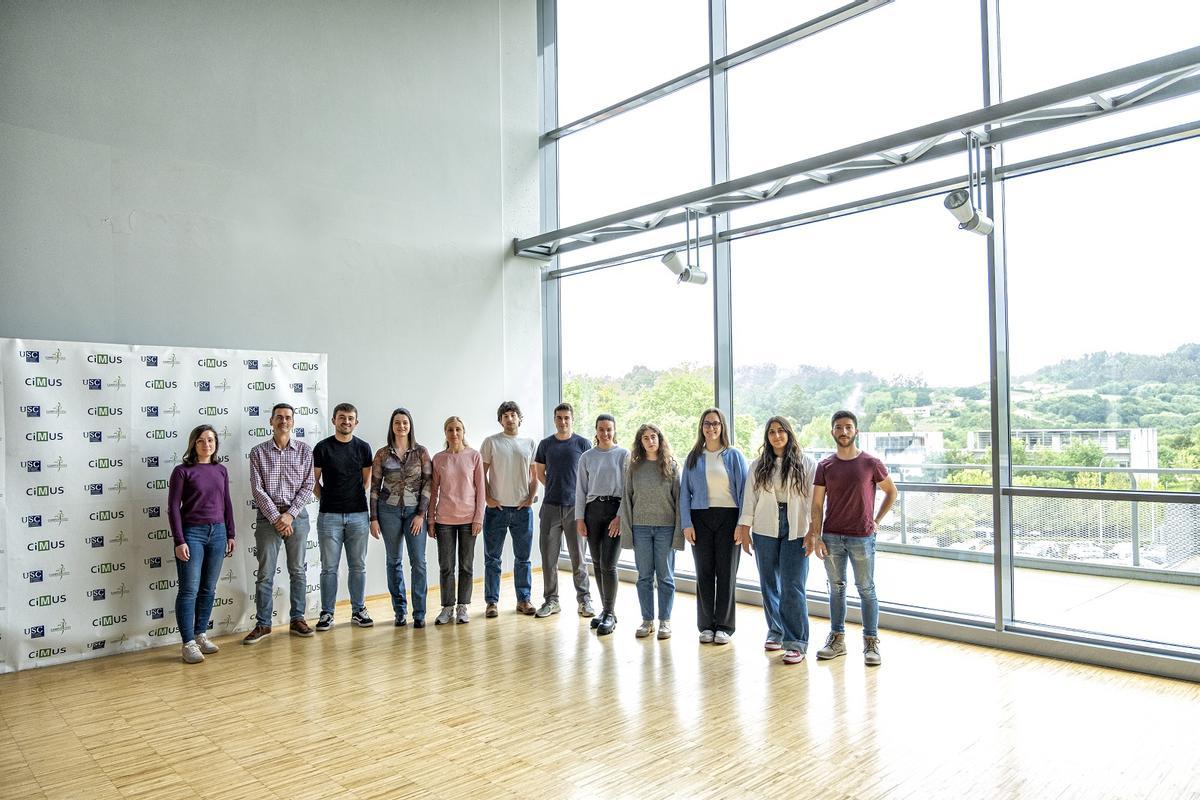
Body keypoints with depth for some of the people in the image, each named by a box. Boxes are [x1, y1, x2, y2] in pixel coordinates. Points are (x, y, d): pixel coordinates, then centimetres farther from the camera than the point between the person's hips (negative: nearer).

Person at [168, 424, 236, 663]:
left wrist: (230, 534, 12)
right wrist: (179, 541, -12)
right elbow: (173, 507, -6)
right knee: (189, 589, -3)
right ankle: (188, 643, 2)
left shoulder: (221, 470, 9)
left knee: (208, 589, 9)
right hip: (192, 533, -4)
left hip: (217, 533, 4)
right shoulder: (183, 471, -5)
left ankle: (201, 635, 20)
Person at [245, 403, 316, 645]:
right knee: (265, 573, 2)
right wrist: (276, 517, -11)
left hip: (297, 515, 1)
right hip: (268, 516, -1)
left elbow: (307, 486, 0)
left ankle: (297, 619, 17)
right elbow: (257, 489, -4)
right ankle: (263, 624, 11)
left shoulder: (304, 450, 4)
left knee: (298, 570, 7)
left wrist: (290, 514, -10)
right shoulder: (259, 452, 2)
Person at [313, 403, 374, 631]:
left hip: (358, 515, 2)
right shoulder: (322, 447, 0)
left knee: (358, 566, 7)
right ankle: (327, 613, 13)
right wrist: (327, 500, 3)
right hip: (329, 516, -2)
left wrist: (356, 499, 8)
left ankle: (358, 610, 17)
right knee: (329, 567, 3)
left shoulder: (363, 447, 6)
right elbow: (314, 481, 6)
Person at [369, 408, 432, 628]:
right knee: (394, 561, 8)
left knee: (418, 562, -5)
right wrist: (373, 518, 0)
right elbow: (374, 487, 4)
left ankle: (419, 613, 3)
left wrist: (421, 514, -8)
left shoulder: (421, 452, 0)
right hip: (389, 511, 1)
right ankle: (400, 611, 18)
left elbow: (427, 484, -1)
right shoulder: (382, 454, 2)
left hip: (415, 511, -1)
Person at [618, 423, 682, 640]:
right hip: (641, 527, 2)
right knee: (644, 577, 8)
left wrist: (679, 529, -7)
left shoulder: (671, 466, 1)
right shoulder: (634, 467, 6)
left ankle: (665, 621, 15)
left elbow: (678, 498, -1)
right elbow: (627, 499, 6)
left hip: (666, 527, -2)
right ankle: (647, 620, 18)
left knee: (665, 576, 5)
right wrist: (627, 529, 0)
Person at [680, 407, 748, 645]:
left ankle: (724, 626, 14)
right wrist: (686, 523, -2)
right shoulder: (694, 457, 9)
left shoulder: (733, 455, 3)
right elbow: (685, 492, 7)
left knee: (726, 572, 4)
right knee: (704, 573, 6)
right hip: (700, 518, 2)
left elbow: (744, 489, 0)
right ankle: (706, 625, 16)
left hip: (728, 518, -2)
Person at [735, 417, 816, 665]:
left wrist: (813, 531, -7)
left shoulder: (806, 464, 3)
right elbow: (749, 498, 8)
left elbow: (813, 498, -1)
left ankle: (796, 642, 0)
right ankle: (776, 632, 25)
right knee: (769, 585, 10)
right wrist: (744, 528, 3)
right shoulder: (758, 466, 9)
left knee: (792, 586, -7)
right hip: (765, 530, 3)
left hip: (795, 531, -3)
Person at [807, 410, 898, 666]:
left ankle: (871, 642, 14)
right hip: (832, 537, 2)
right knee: (836, 588, 11)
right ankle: (837, 639, 21)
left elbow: (891, 492, 10)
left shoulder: (871, 463, -2)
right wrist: (815, 535, -4)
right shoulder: (825, 466, 3)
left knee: (866, 589, 5)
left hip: (862, 537, -2)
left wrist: (877, 521, 4)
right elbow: (817, 504, 3)